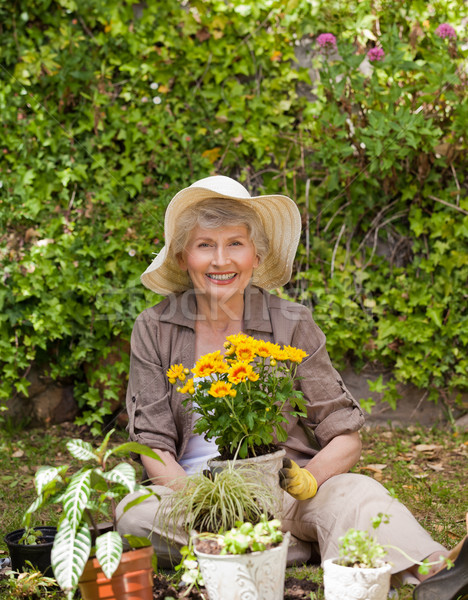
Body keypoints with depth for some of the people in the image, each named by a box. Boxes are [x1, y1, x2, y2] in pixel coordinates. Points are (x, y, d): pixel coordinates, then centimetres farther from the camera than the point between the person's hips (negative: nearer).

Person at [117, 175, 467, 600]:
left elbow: (346, 438, -1)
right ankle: (301, 551, -30)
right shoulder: (154, 329, 2)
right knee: (134, 512, -32)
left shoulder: (291, 326, 1)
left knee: (355, 494, -31)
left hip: (280, 497, 0)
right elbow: (152, 443, -1)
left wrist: (306, 479, -23)